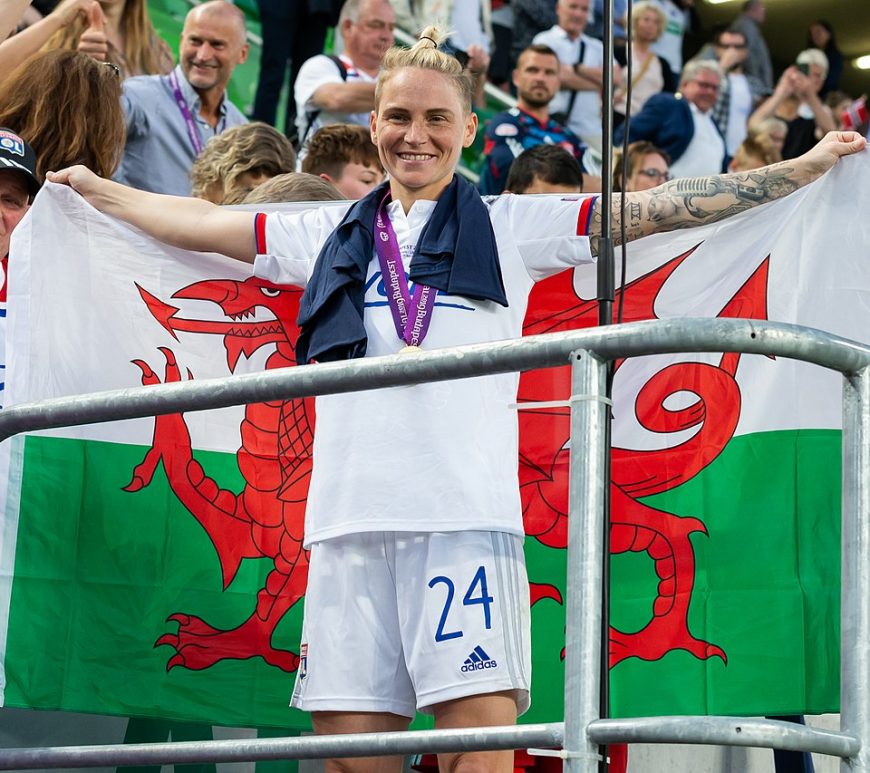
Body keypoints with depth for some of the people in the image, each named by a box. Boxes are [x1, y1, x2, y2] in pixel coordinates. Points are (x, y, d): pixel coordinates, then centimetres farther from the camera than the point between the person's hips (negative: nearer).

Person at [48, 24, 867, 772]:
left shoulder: (511, 227, 14)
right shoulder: (332, 235, 22)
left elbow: (655, 208, 12)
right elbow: (198, 222, 32)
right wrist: (92, 187, 38)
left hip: (465, 518, -3)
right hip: (348, 524, 3)